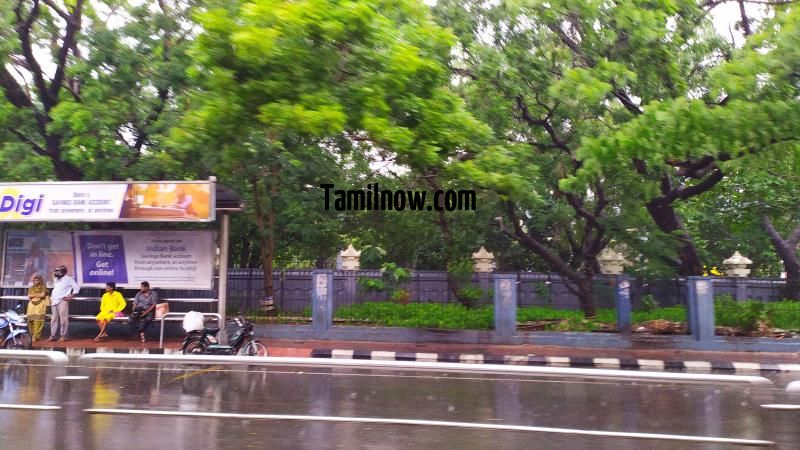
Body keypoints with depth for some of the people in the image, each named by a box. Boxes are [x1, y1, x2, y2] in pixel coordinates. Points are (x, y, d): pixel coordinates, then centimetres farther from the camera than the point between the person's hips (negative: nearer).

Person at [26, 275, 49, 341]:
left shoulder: (43, 287, 7)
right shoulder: (31, 288, 18)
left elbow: (42, 295, -5)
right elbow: (29, 296, 5)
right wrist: (38, 294, -4)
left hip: (40, 305, -4)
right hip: (32, 305, 4)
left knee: (38, 321, -14)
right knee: (31, 320, -4)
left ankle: (36, 336, -14)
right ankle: (32, 336, 3)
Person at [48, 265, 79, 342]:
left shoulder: (68, 279, -5)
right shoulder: (56, 279, 19)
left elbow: (77, 288, -8)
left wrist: (71, 297, -11)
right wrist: (51, 298, 18)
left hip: (62, 302, -8)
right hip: (54, 302, 8)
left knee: (63, 319, -8)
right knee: (54, 319, 10)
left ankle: (63, 336, -5)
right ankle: (53, 336, 15)